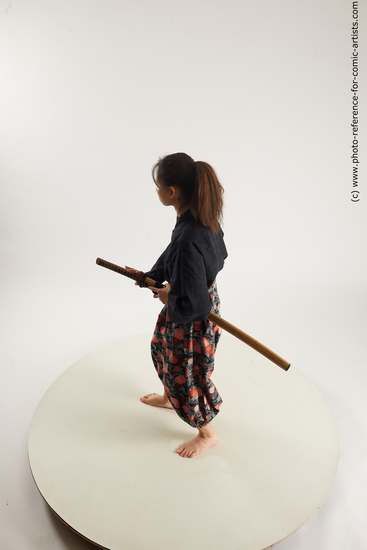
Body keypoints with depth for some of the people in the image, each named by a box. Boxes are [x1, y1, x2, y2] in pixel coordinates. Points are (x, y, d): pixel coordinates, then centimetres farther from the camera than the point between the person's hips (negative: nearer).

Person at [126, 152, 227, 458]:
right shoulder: (203, 217, -10)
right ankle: (169, 398, 62)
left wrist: (169, 298, -17)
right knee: (163, 348, 33)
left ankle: (207, 434, 43)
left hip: (193, 319, -9)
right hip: (204, 294, 9)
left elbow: (191, 305, -35)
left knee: (185, 375, 16)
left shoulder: (188, 240, -39)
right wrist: (151, 275, 8)